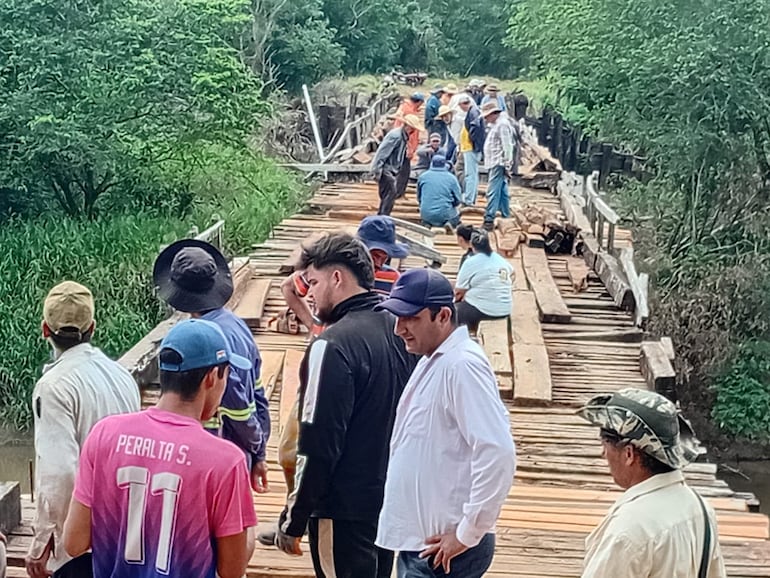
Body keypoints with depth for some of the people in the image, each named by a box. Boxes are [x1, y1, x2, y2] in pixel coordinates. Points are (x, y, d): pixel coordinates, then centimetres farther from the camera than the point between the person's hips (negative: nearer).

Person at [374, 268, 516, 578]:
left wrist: (469, 533, -20)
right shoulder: (431, 361, 11)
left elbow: (497, 453, -26)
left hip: (443, 547, -9)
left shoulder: (462, 365, -18)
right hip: (417, 541, 9)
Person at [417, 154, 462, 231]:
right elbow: (457, 200, 1)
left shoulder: (423, 177, 2)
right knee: (457, 215, 31)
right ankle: (450, 223, -2)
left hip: (426, 215, 0)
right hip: (445, 215, 0)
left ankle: (427, 224, 3)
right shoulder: (451, 178, -2)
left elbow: (419, 198, 12)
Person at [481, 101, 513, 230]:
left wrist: (507, 164, -19)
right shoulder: (494, 125, 19)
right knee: (502, 192, 15)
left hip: (499, 163, -11)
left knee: (492, 192, -13)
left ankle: (489, 220, -15)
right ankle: (506, 217, 21)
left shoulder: (502, 125, -13)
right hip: (495, 163, 11)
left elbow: (507, 146, -18)